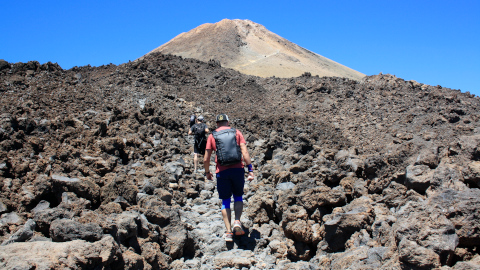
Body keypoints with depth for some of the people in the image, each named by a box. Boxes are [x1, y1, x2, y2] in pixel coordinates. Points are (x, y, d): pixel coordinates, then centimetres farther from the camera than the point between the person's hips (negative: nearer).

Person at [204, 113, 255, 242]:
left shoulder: (212, 136, 7)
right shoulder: (237, 132, 8)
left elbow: (206, 159, 5)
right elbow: (245, 152, -3)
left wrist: (207, 172, 20)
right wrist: (250, 169, 0)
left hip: (222, 172, 0)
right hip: (238, 169, 1)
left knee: (225, 201, 11)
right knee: (238, 197, 19)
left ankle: (228, 231, 8)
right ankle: (237, 222, -1)